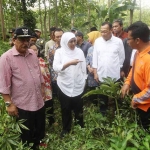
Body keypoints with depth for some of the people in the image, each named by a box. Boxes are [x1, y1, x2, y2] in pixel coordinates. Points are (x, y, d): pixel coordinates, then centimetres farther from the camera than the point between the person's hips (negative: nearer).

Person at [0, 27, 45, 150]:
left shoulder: (33, 54, 5)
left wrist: (42, 91, 14)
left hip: (39, 102, 6)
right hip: (22, 106, -6)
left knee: (40, 133, 22)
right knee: (27, 137, 13)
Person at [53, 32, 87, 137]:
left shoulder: (79, 51, 2)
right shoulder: (59, 52, -4)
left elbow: (83, 67, 6)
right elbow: (56, 67, -17)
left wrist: (84, 81, 7)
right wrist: (69, 63, -27)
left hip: (78, 85, 1)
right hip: (64, 85, -1)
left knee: (78, 108, 11)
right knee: (66, 109, 12)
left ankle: (80, 128, 31)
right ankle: (66, 129, 31)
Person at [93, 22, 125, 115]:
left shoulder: (118, 41, -6)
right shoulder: (97, 41, 1)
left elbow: (122, 57, 3)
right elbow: (95, 57, 3)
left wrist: (119, 69, 9)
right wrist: (95, 72, 1)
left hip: (115, 75, -1)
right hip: (101, 75, 2)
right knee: (103, 97, 14)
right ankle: (102, 114, 32)